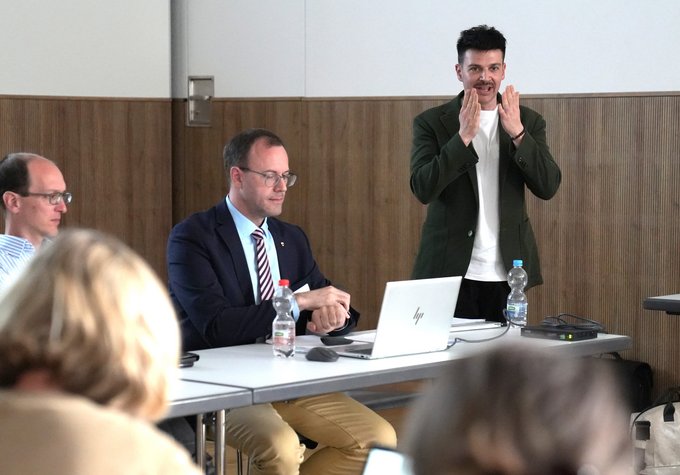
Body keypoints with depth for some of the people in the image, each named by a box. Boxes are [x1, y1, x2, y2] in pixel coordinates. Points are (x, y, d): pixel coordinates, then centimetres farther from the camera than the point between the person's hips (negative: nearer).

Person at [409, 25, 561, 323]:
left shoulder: (528, 121, 7)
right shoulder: (431, 122, 0)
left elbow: (548, 187, -3)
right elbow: (423, 189, -11)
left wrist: (517, 133, -16)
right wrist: (463, 136, -20)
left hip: (507, 273, 2)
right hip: (451, 271, -2)